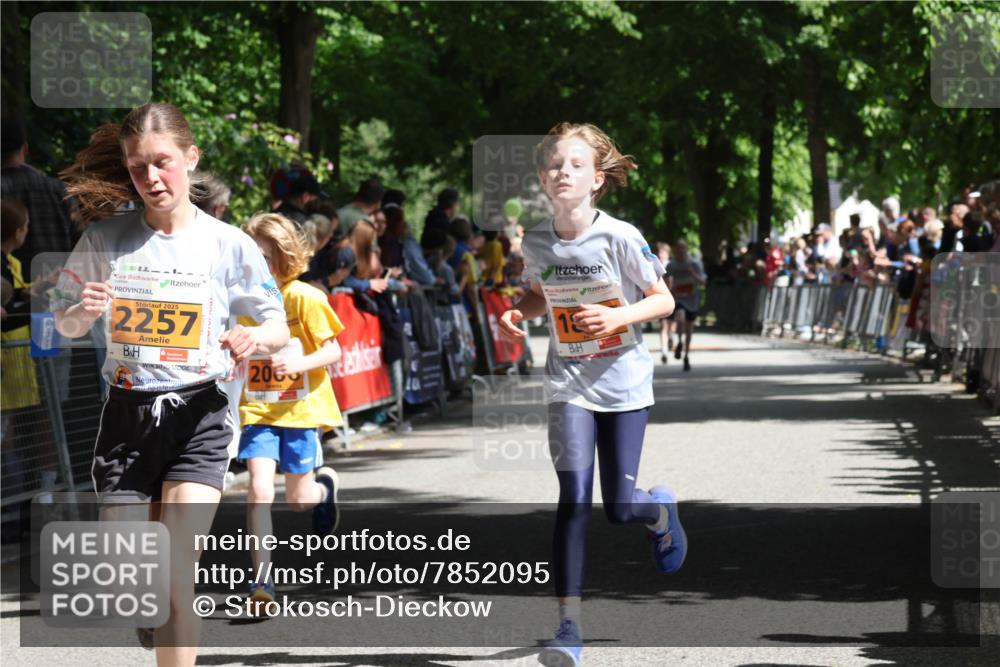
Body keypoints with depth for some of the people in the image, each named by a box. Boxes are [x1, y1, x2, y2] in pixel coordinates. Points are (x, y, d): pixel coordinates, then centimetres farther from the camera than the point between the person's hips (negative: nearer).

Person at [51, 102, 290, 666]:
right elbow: (66, 325, 9)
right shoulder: (105, 237, 0)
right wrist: (83, 312, -15)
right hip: (127, 413, 2)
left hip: (199, 415, -2)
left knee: (175, 573, -14)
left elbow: (279, 329, 4)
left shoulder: (230, 245, -4)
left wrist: (256, 338, -20)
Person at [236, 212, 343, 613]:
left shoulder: (304, 298, -10)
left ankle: (324, 484, 46)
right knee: (260, 491, -15)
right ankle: (262, 581, -10)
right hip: (257, 410, 2)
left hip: (300, 409, -2)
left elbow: (332, 352, -8)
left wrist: (300, 363, -26)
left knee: (299, 499, 7)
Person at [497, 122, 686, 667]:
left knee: (619, 507, 0)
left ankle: (661, 509, 40)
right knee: (574, 496, -13)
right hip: (569, 383, 2)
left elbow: (664, 300, -6)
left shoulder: (620, 238, -14)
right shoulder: (536, 242, -2)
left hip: (623, 382, -2)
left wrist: (619, 316, -24)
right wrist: (516, 312, -4)